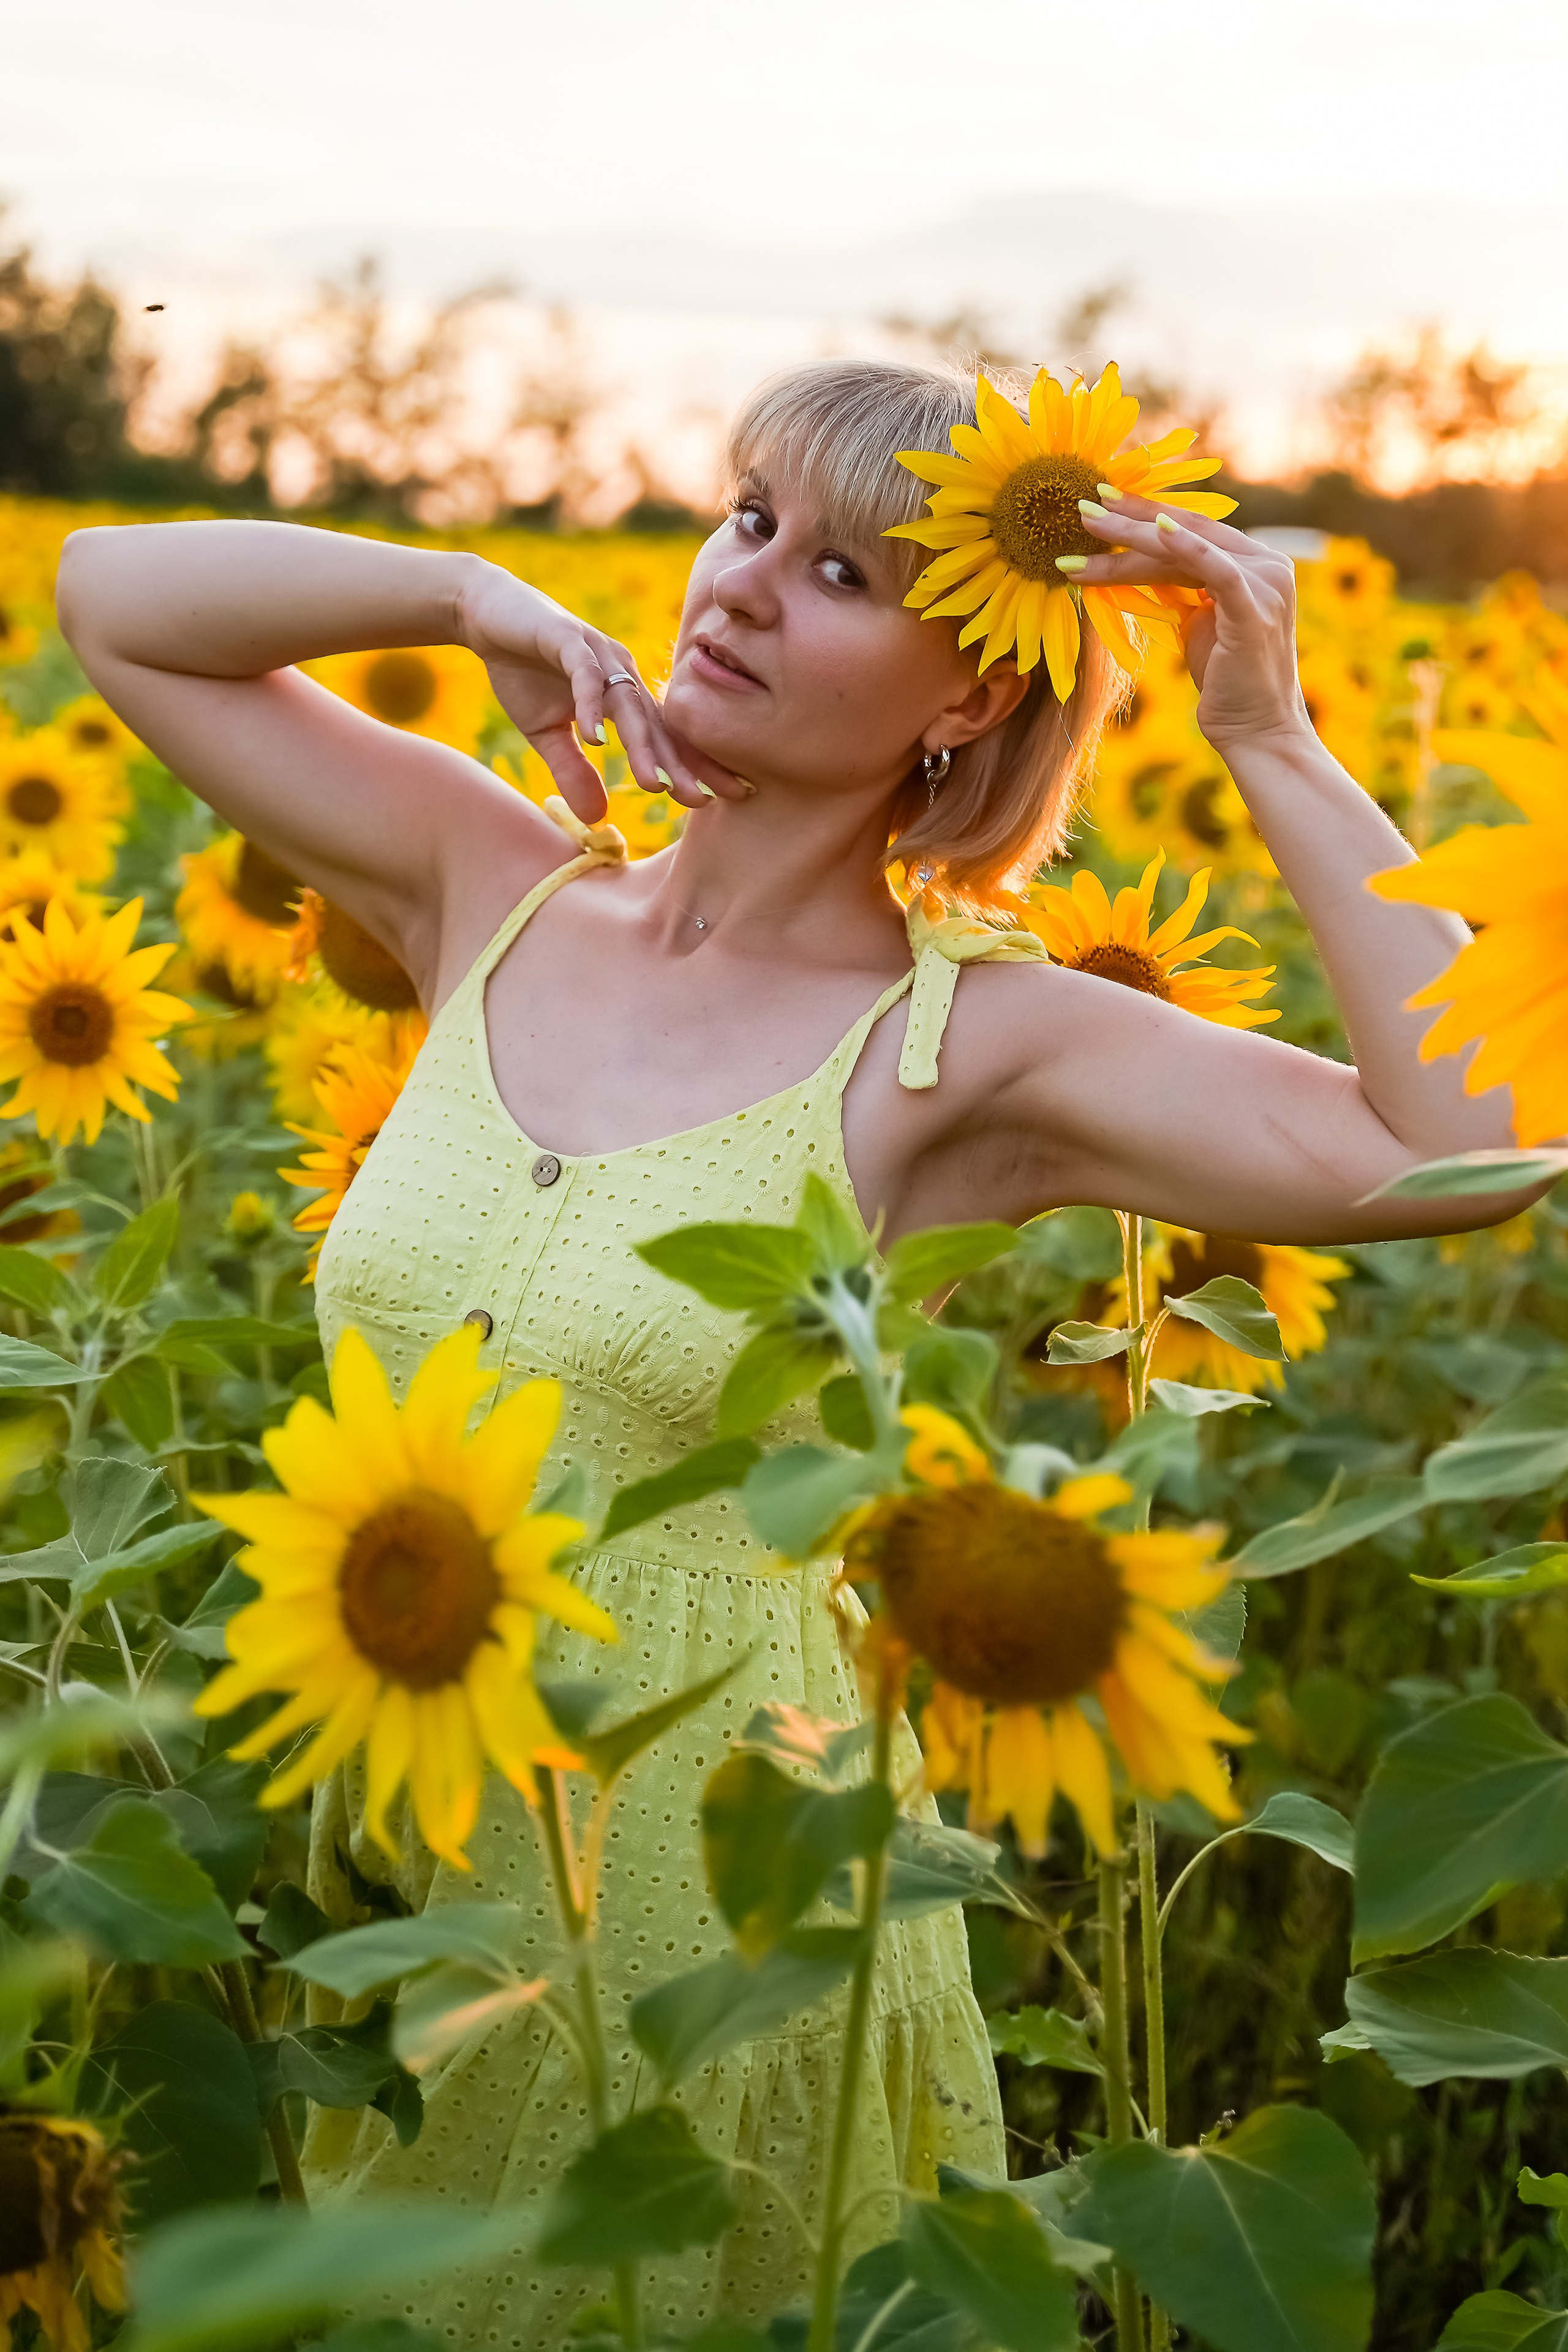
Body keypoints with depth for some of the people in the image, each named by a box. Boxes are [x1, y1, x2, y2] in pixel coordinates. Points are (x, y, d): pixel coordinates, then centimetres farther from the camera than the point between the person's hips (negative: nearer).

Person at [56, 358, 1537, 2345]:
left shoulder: (964, 1052, -12)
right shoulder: (493, 898, 0)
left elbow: (1488, 1141, -22)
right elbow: (113, 595, 7)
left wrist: (1271, 748, -18)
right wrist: (472, 593, -6)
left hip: (715, 1879, -4)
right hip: (387, 1857, 4)